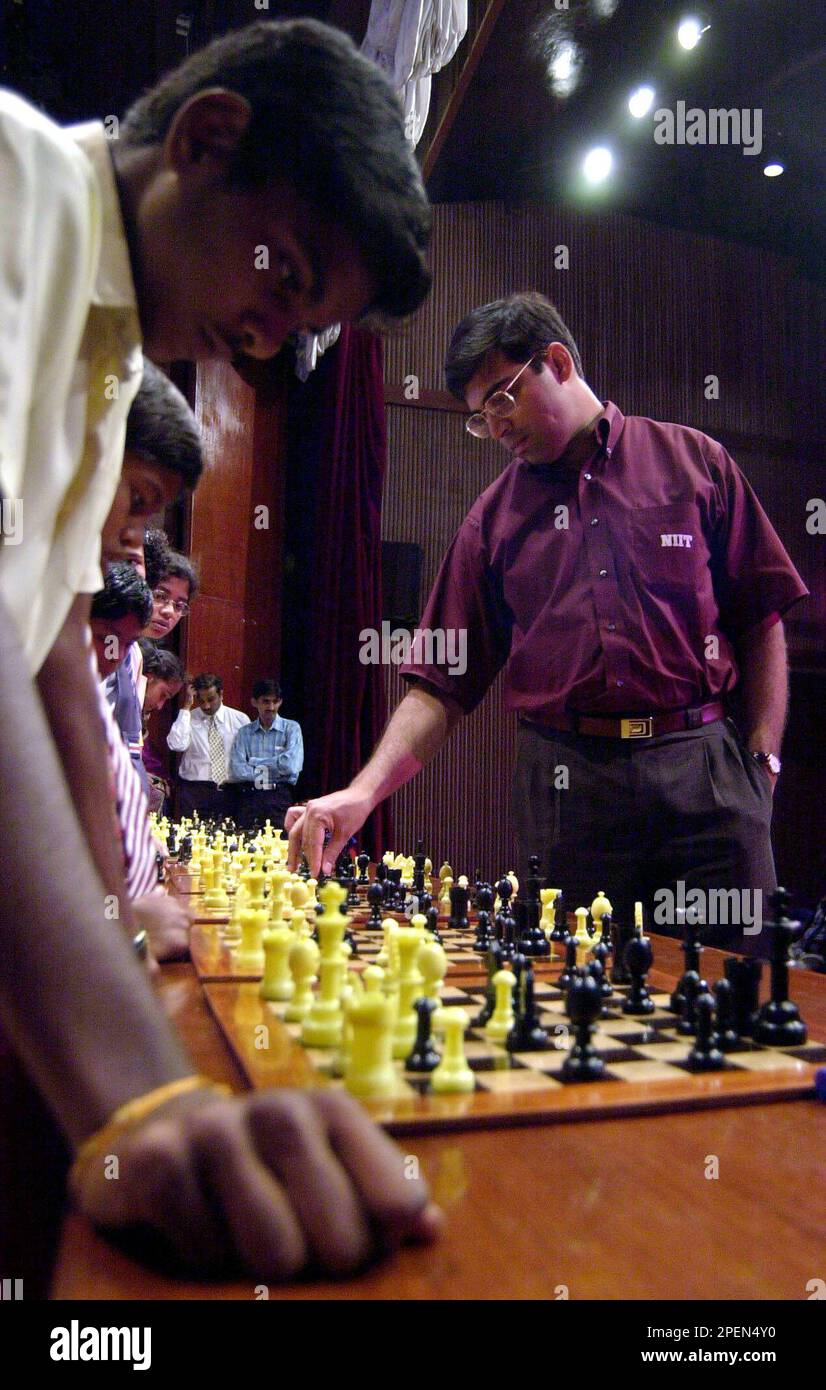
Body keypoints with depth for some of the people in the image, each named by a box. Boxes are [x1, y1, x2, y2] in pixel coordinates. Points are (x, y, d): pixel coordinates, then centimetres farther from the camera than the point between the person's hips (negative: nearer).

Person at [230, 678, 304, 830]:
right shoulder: (244, 733, 10)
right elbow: (236, 770, -2)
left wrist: (255, 762, -1)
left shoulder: (291, 728, 4)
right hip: (249, 798, 2)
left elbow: (291, 765, -10)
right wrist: (274, 769, -4)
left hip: (280, 798, -2)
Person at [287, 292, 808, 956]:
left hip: (704, 773, 0)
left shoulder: (693, 461, 9)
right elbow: (443, 682, 7)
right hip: (563, 783, 1)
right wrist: (364, 791, -6)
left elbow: (761, 622, 9)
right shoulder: (494, 516, 12)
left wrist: (762, 761, 0)